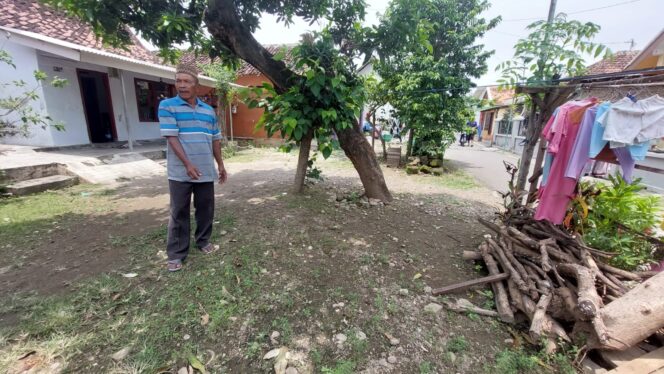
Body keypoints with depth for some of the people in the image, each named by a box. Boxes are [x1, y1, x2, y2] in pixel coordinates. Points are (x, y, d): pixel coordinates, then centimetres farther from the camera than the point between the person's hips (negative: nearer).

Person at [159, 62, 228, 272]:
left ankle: (203, 241, 34)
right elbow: (171, 137, -12)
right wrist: (188, 164, -20)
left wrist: (220, 165, 13)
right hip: (180, 172, -4)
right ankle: (176, 254, 17)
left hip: (206, 171, 4)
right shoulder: (167, 106, -4)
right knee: (179, 213, 4)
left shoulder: (209, 111, 9)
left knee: (206, 209, 13)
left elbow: (215, 139, 14)